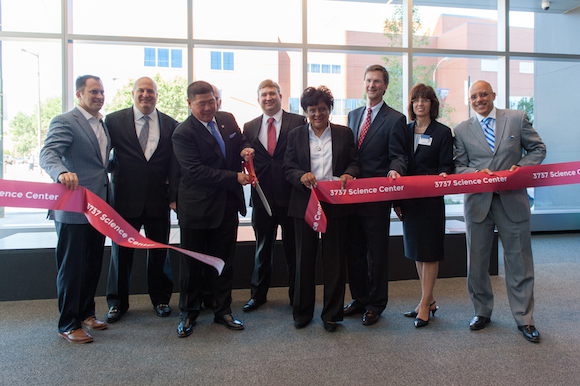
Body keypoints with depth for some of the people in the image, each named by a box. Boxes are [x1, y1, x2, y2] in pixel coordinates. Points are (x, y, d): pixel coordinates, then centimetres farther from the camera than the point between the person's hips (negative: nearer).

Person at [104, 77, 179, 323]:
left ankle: (160, 299, 29)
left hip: (159, 200, 1)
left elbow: (175, 164, 2)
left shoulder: (170, 125, 5)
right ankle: (117, 302, 28)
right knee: (121, 251, 10)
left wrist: (174, 196, -5)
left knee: (159, 251, 10)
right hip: (125, 199, 0)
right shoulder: (114, 120, 3)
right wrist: (112, 168, -11)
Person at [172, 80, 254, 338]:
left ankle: (223, 311, 30)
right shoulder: (183, 133, -14)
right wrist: (235, 178, -23)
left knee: (224, 260, 14)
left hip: (227, 205, 5)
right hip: (197, 208, -5)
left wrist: (246, 149, -5)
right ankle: (188, 314, 28)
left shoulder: (227, 119, 6)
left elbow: (241, 140, 21)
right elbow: (196, 171, -21)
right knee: (192, 263, 9)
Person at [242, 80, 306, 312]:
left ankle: (296, 296, 26)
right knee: (263, 249, 15)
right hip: (262, 196, 3)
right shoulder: (249, 127, 11)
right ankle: (258, 294, 31)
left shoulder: (298, 122, 0)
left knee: (293, 249, 8)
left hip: (290, 195, -3)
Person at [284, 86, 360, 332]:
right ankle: (302, 312, 24)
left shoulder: (344, 134, 9)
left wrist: (349, 174, -16)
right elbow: (288, 168, 3)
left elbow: (354, 163, 7)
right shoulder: (295, 135, 9)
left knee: (335, 260, 6)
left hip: (335, 204, 0)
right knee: (304, 259, 9)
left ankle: (331, 314, 20)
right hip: (304, 203, 1)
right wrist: (302, 176, -18)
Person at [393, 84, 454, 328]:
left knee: (429, 252, 0)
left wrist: (444, 176, -27)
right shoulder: (405, 131, 11)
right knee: (416, 251, 12)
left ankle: (424, 304, 11)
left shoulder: (443, 132, 0)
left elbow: (447, 166, -3)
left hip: (431, 199, -5)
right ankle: (428, 301, 26)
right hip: (409, 199, 5)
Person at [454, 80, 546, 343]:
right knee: (476, 262, 8)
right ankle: (482, 312, 27)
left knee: (519, 261, 5)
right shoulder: (461, 130, 7)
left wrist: (522, 166, -10)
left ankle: (524, 318, 20)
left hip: (513, 200, -1)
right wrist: (478, 173, -15)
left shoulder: (517, 118, 6)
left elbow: (538, 149, 8)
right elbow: (459, 166, 4)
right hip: (478, 201, 1)